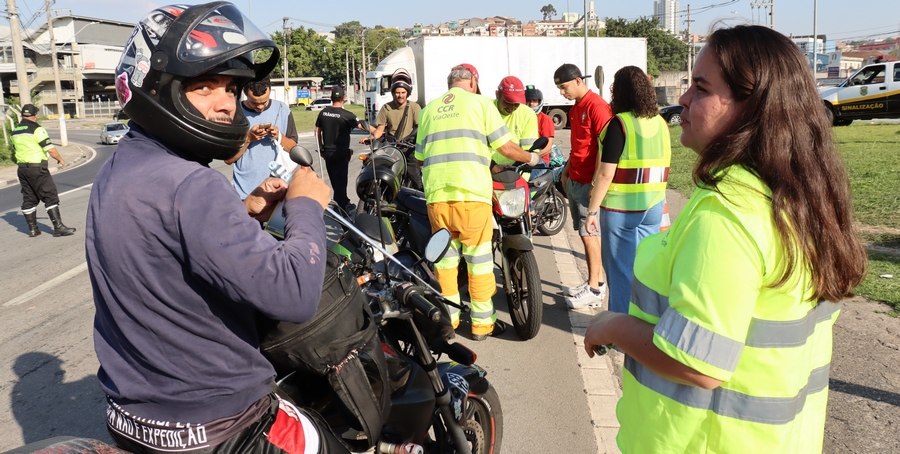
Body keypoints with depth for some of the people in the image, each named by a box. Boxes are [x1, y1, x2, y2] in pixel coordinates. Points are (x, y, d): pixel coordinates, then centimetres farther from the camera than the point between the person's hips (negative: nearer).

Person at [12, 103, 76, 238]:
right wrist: (60, 159, 1)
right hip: (37, 168, -8)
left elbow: (16, 149, 20)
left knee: (29, 199, 13)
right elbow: (50, 149, -15)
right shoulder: (37, 129, -12)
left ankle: (32, 228, 17)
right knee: (50, 197, -5)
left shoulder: (15, 132, 11)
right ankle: (58, 227, -9)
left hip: (22, 169, 8)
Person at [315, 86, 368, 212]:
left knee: (334, 179, 14)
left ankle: (344, 202, 25)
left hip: (327, 151, 5)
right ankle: (341, 206, 6)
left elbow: (317, 131, 9)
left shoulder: (323, 112, 2)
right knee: (341, 179, 2)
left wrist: (321, 147, 19)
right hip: (341, 152, -5)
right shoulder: (346, 115, -15)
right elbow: (362, 126, -16)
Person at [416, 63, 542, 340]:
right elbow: (505, 146, 2)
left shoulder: (429, 109, 17)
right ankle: (482, 323, 13)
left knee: (444, 256, 14)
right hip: (471, 194, -4)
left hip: (436, 195, 4)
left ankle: (448, 318, 22)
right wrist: (532, 158, 19)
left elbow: (420, 158, 19)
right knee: (479, 258, 5)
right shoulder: (480, 102, 6)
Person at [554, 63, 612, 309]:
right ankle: (595, 281, 22)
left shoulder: (597, 106, -15)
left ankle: (594, 290, 5)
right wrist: (567, 168, 17)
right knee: (585, 233, 12)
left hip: (589, 182, -9)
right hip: (574, 179, 9)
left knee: (589, 233, -4)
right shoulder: (575, 108, 14)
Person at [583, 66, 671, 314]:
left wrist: (592, 210, -12)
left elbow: (606, 173, -17)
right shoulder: (660, 123, 5)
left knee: (621, 269, 5)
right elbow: (663, 167, 13)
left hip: (620, 208, -6)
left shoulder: (619, 123, -14)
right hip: (653, 206, 6)